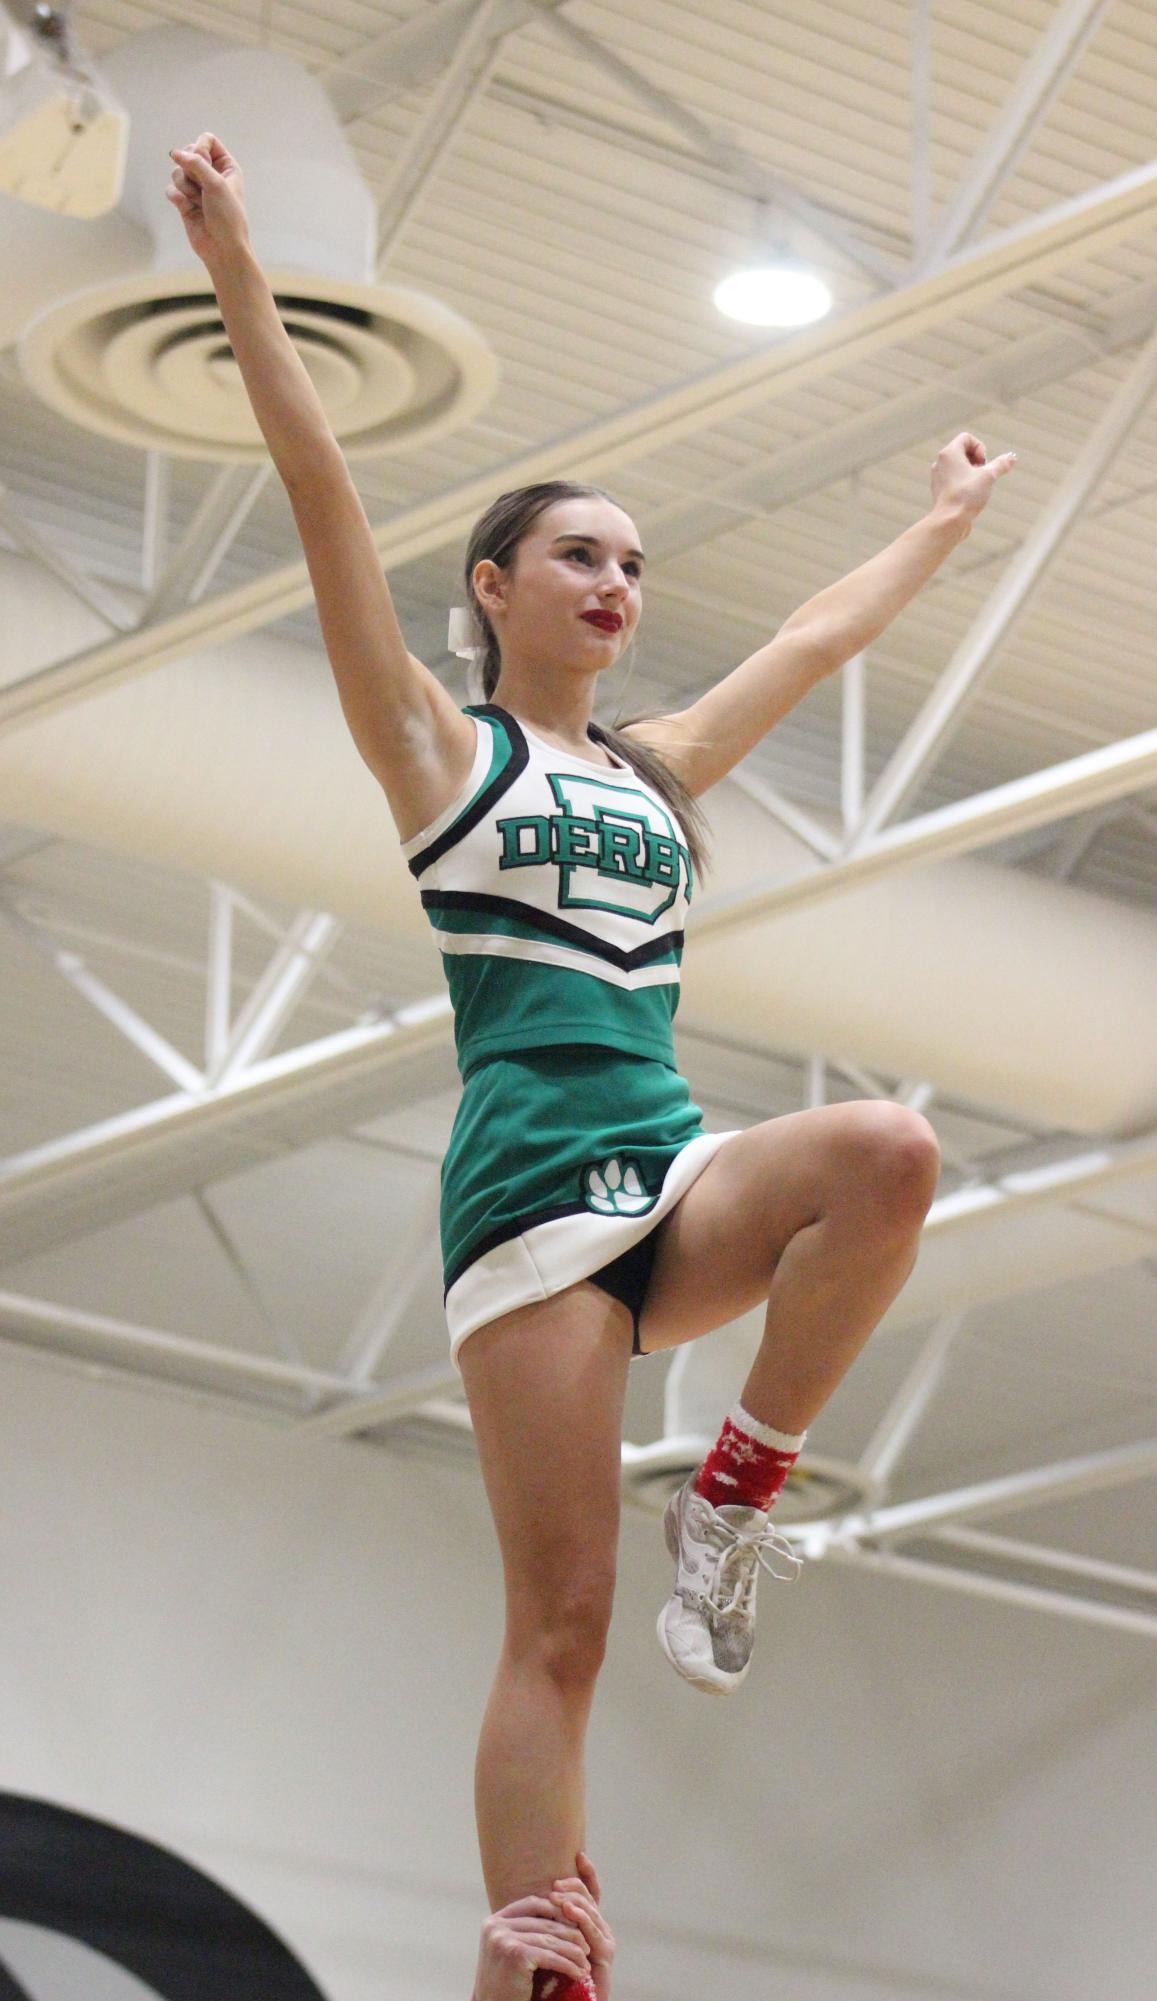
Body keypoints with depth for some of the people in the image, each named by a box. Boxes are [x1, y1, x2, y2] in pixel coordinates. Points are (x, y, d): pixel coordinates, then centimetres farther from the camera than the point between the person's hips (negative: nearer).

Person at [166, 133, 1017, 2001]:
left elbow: (821, 634, 35)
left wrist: (946, 521, 43)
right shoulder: (442, 748, 7)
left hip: (678, 1178, 5)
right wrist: (237, 270, -8)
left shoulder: (661, 771, 22)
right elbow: (323, 497, -2)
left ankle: (736, 1494, -14)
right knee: (562, 1628, -12)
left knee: (891, 1149, -29)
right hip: (531, 1187, -5)